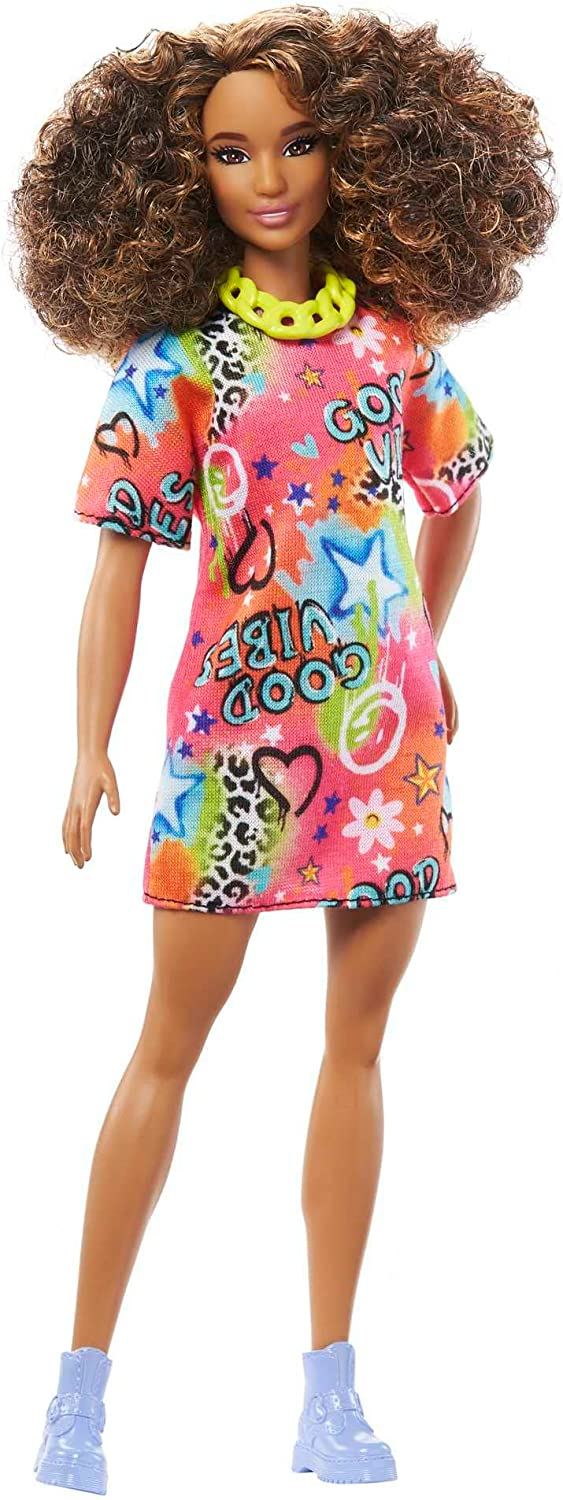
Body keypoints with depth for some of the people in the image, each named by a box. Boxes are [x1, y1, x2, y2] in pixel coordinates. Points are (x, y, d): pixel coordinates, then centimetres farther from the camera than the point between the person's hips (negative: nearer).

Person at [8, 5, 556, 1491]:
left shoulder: (394, 330, 4)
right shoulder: (172, 355, -6)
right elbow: (119, 560, -8)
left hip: (387, 726, 4)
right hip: (235, 729, -4)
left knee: (358, 1040, 6)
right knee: (170, 1043, 0)